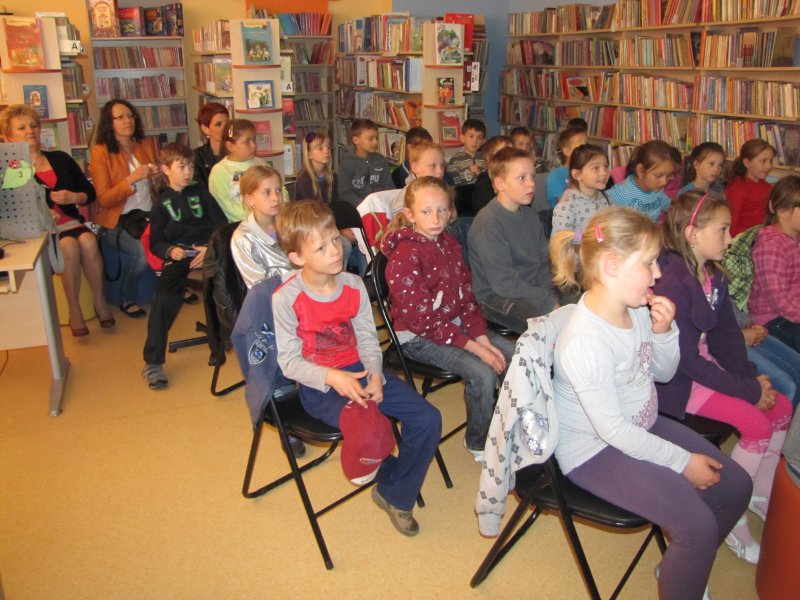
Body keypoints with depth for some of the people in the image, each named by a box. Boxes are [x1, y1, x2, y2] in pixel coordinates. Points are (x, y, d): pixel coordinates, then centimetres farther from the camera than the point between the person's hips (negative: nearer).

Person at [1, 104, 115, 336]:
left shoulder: (60, 159, 15)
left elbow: (90, 193, 14)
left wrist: (73, 197, -7)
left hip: (70, 222, 3)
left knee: (88, 240, -30)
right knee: (69, 245, -33)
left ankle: (100, 299, -14)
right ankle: (74, 309, -20)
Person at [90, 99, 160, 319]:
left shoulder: (146, 144, 10)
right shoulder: (101, 152, -5)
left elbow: (158, 187, 19)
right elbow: (104, 199, -10)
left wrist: (157, 177, -5)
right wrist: (132, 179, -22)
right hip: (116, 222, -4)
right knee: (144, 252, -31)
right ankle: (126, 300, -4)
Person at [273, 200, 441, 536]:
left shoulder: (353, 285, 0)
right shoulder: (286, 298, -15)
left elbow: (367, 338, 3)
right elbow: (289, 361, -13)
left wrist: (375, 375, -15)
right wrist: (331, 377, -28)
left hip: (360, 371, 6)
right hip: (318, 385, -5)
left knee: (428, 419, -8)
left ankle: (396, 496, 13)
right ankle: (387, 477, 10)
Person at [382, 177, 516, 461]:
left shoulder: (449, 243, 5)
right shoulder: (405, 256, -20)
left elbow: (466, 296, 5)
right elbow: (422, 319, -22)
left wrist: (483, 339, -9)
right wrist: (473, 347, -21)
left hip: (456, 323, 8)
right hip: (419, 337, -8)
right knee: (483, 373, -23)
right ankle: (479, 443, 2)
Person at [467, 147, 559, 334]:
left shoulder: (530, 215, 10)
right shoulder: (488, 222, -17)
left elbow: (544, 262, 12)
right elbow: (504, 283, -20)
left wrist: (550, 296, -6)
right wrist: (549, 304, -17)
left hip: (532, 290, 8)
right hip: (495, 296, -8)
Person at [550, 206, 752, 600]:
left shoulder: (637, 307, -7)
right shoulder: (585, 341, -31)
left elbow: (664, 373, 8)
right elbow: (613, 430, -23)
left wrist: (664, 331, -12)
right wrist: (682, 461, -14)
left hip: (643, 427, 9)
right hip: (594, 450, -8)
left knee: (735, 485, 8)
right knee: (697, 524, -16)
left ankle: (682, 565, 30)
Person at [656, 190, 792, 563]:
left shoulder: (713, 277, 5)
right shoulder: (672, 283, -25)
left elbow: (727, 335, 9)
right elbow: (686, 361, -24)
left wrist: (752, 377, -6)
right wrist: (749, 390, -19)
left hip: (707, 364, 9)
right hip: (677, 380, -9)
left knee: (782, 408, 3)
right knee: (756, 424, -16)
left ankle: (760, 493, 20)